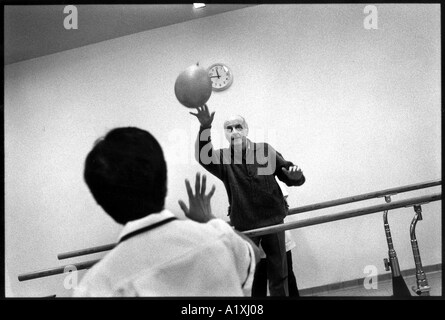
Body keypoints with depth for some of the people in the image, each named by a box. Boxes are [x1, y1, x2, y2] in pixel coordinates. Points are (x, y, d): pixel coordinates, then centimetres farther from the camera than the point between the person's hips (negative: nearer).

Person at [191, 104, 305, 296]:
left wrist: (296, 175, -20)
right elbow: (202, 157, -22)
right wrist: (205, 128, -38)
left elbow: (290, 177, 5)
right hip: (244, 225, 0)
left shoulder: (265, 150, 1)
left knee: (279, 274, 10)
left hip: (273, 221, 1)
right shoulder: (223, 159, 0)